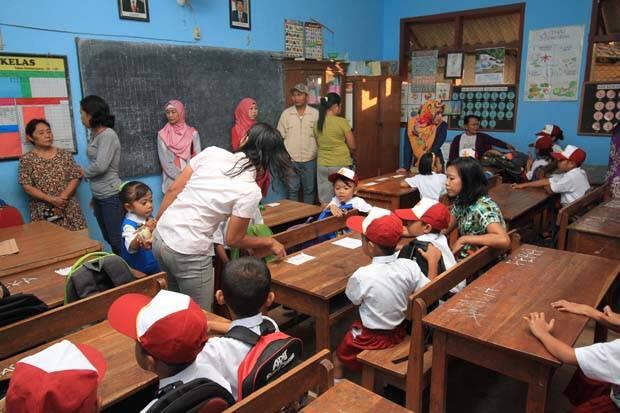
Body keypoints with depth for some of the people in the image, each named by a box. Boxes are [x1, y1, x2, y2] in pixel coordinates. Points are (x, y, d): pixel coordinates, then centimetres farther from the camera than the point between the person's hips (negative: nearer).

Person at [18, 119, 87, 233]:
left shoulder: (64, 154, 8)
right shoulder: (26, 159, 2)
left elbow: (75, 177, 2)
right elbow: (27, 187, -4)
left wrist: (63, 196, -12)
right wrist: (50, 199, -15)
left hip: (69, 209, 2)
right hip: (43, 213, -2)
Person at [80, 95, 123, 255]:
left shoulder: (108, 135, -13)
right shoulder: (94, 134, 12)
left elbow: (101, 166, -21)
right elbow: (94, 163, 13)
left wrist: (83, 172, -3)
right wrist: (94, 196, 13)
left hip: (111, 195, -9)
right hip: (98, 195, 9)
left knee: (117, 240, -5)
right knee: (109, 239, 14)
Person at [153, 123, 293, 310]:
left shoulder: (211, 152, -3)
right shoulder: (250, 191, -16)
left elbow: (173, 190, 2)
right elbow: (233, 240, -7)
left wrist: (157, 222, 15)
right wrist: (270, 242, 7)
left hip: (160, 236, 7)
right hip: (188, 253, -6)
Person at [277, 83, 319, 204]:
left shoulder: (315, 113, 0)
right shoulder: (286, 113, 0)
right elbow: (280, 137, 2)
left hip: (309, 159, 0)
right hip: (290, 159, 0)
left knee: (309, 189, 10)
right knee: (292, 189, 8)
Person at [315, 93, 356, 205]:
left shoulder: (318, 124, 2)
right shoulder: (342, 122, -10)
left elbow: (319, 145, 10)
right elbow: (352, 146, -5)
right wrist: (352, 155, 14)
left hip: (322, 165, 4)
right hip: (340, 165, -4)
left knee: (325, 202, 9)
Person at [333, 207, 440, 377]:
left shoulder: (362, 275, -30)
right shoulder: (410, 266, -19)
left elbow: (354, 299, -9)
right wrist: (433, 261, 4)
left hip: (370, 338, -5)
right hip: (398, 333, 5)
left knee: (338, 358, 19)